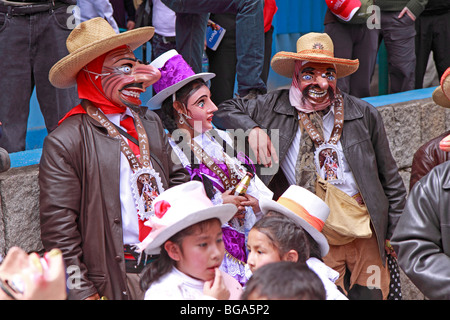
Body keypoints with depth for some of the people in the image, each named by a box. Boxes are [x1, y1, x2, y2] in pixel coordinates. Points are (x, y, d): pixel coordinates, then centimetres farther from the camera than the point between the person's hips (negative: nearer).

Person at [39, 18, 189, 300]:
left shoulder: (151, 123, 13)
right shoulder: (64, 142, -9)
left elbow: (177, 177, 22)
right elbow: (58, 226, -11)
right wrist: (82, 291, -13)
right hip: (116, 278, -6)